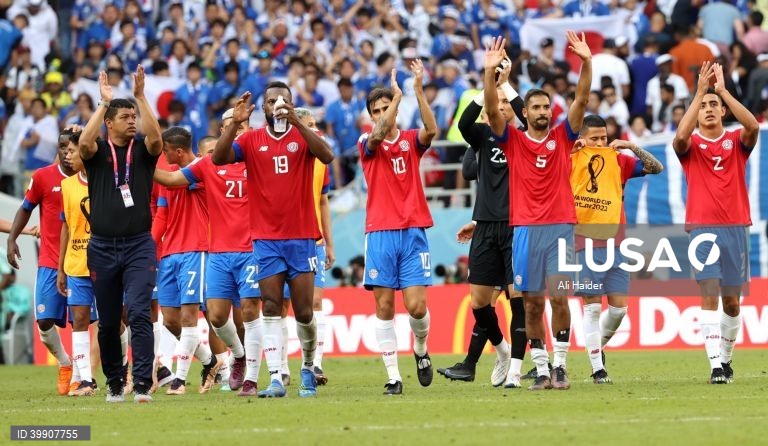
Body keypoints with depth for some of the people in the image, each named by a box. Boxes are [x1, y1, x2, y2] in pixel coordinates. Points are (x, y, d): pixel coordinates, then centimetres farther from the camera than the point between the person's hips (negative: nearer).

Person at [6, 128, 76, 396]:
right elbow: (26, 209, 11)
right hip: (49, 262, 0)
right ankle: (64, 364, 19)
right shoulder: (42, 177, 0)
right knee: (45, 321, -6)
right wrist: (12, 239, 0)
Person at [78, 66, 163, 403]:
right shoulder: (97, 153, 4)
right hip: (102, 247, 1)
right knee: (107, 322, 8)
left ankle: (143, 384, -19)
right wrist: (104, 102, -18)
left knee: (139, 312, -16)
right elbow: (85, 142, -19)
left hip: (139, 245, -1)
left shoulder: (143, 151, 4)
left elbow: (156, 138, -17)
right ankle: (114, 384, 23)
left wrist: (140, 97, -19)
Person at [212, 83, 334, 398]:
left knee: (304, 312, 1)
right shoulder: (251, 140, 5)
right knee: (271, 309, -6)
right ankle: (275, 378, -9)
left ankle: (308, 369, 23)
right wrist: (235, 123, -21)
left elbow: (327, 156, -19)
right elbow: (218, 158, -10)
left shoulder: (302, 136, 1)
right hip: (266, 238, 1)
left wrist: (296, 122, -28)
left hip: (301, 236, -1)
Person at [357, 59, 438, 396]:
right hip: (380, 233, 0)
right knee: (384, 306, -4)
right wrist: (398, 94, -19)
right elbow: (379, 134, -18)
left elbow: (431, 130, -13)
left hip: (413, 232, 0)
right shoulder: (367, 144, 6)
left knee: (417, 306, -9)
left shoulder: (411, 141, 8)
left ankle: (421, 349, 21)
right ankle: (393, 376, 0)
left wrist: (418, 90, -21)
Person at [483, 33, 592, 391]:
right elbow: (492, 110, -6)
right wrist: (490, 72, -18)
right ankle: (541, 370, 7)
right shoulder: (513, 141, 7)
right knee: (532, 304, 2)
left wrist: (586, 62, -13)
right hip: (525, 230, 0)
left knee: (558, 297, -10)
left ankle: (560, 367, -5)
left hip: (561, 228, 0)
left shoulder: (562, 137, 9)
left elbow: (581, 100, 0)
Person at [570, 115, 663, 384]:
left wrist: (633, 147, -4)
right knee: (592, 306, -4)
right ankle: (598, 369, 1)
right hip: (585, 243, -3)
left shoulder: (618, 161, 9)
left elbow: (656, 168, 8)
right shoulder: (570, 161, 1)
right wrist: (570, 148, -16)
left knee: (619, 306, 1)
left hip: (615, 242, 3)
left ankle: (598, 346, 28)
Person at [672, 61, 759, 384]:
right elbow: (680, 136, -22)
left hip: (736, 228, 2)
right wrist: (699, 92, -22)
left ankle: (726, 358, 27)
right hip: (702, 228, -2)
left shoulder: (736, 141, 6)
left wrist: (723, 90, -18)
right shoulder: (691, 145, 2)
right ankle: (715, 365, -19)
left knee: (731, 301, 9)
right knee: (709, 295, -13)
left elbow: (753, 127, -16)